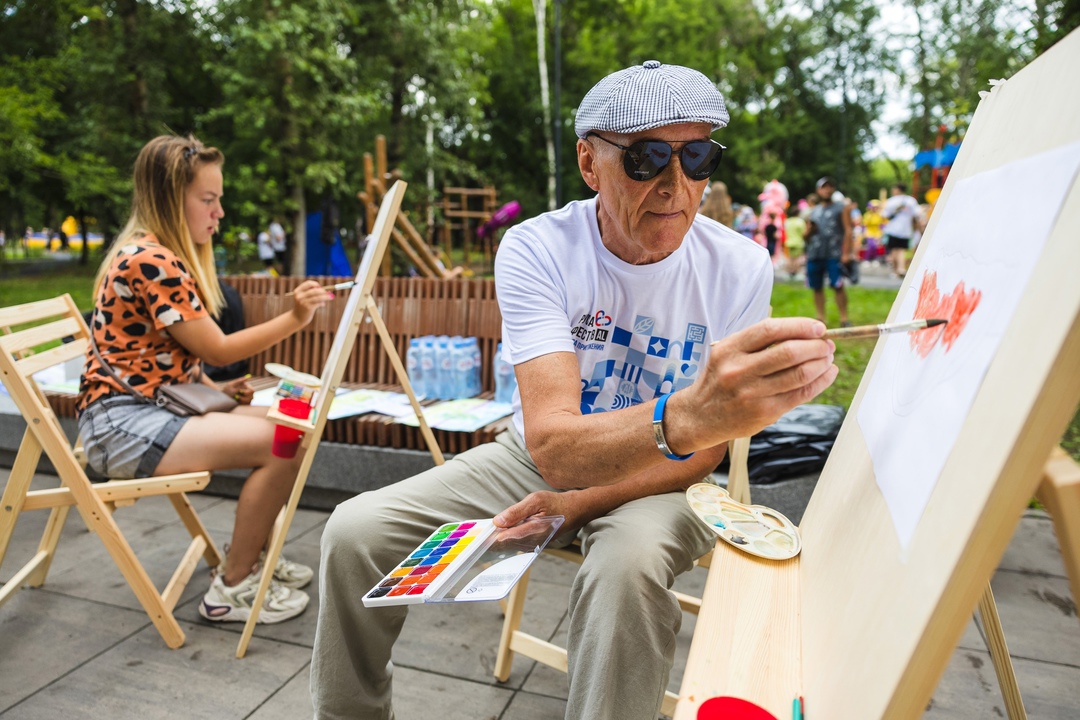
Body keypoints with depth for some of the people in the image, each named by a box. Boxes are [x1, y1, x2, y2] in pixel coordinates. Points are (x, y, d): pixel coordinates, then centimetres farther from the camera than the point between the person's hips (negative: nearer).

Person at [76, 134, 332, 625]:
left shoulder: (161, 255, 13)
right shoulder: (151, 261, -19)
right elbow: (218, 350, -16)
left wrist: (217, 390, 3)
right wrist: (293, 319, -17)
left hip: (157, 405, 10)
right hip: (123, 424, -10)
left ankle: (248, 558, 18)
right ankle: (231, 588, -6)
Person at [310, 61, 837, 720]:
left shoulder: (741, 268, -16)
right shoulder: (535, 250, -19)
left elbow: (699, 455, -10)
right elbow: (552, 446, -32)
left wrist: (576, 502, -23)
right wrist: (683, 417, -52)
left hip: (658, 481, 0)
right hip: (534, 461, 2)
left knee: (625, 567, -36)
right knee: (355, 531, -10)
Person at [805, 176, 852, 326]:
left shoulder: (841, 207, 6)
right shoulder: (814, 211, 18)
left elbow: (848, 230, -1)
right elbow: (807, 235, 22)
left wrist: (846, 252, -11)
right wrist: (809, 230, -3)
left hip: (834, 254, -4)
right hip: (814, 254, 5)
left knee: (838, 286, -9)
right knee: (817, 287, 6)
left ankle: (844, 318, -5)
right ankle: (820, 318, 14)